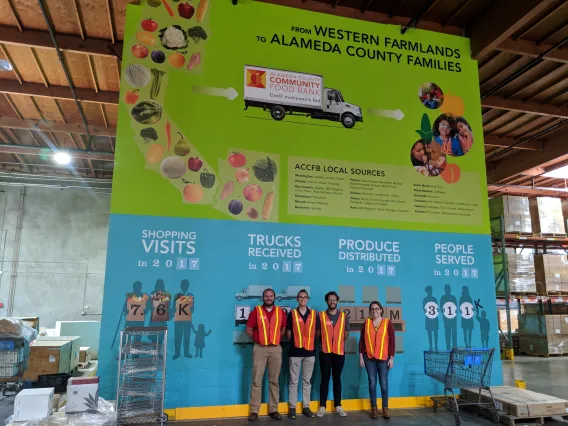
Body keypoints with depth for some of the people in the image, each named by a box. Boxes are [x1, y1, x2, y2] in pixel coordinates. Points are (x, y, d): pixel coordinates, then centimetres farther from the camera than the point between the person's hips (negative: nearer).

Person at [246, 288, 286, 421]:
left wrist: (276, 337, 3)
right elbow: (248, 330, 1)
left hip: (276, 349, 2)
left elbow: (284, 329, 13)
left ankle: (273, 410, 17)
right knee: (256, 380, 0)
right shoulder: (256, 311, 0)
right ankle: (254, 411, 8)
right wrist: (258, 338, 0)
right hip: (260, 348, -2)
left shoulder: (280, 312, 6)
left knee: (274, 381, 8)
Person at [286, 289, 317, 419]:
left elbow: (316, 331, 9)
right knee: (293, 381, 4)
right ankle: (292, 407, 12)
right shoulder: (292, 314, 0)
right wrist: (294, 343, 0)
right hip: (295, 351, -2)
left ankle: (306, 406, 20)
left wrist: (313, 344, 3)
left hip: (310, 351, 2)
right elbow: (289, 332, 3)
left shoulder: (314, 313, 5)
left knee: (307, 380, 11)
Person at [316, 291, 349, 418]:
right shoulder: (321, 315, 2)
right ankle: (322, 406, 9)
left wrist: (337, 341, 2)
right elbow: (318, 333, 2)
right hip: (325, 351, -1)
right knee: (325, 379, 2)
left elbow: (346, 335, 8)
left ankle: (338, 406, 17)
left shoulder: (343, 316, 7)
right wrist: (327, 341, 0)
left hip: (339, 352, 1)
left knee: (337, 378, 8)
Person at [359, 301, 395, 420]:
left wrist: (391, 358, -4)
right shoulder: (366, 323, 5)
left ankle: (385, 408, 14)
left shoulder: (388, 323, 0)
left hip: (383, 358, -1)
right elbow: (361, 341, 7)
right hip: (369, 358, 1)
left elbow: (392, 341, 0)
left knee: (384, 383, 2)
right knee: (372, 383, 4)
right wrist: (361, 356, 2)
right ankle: (374, 408, 14)